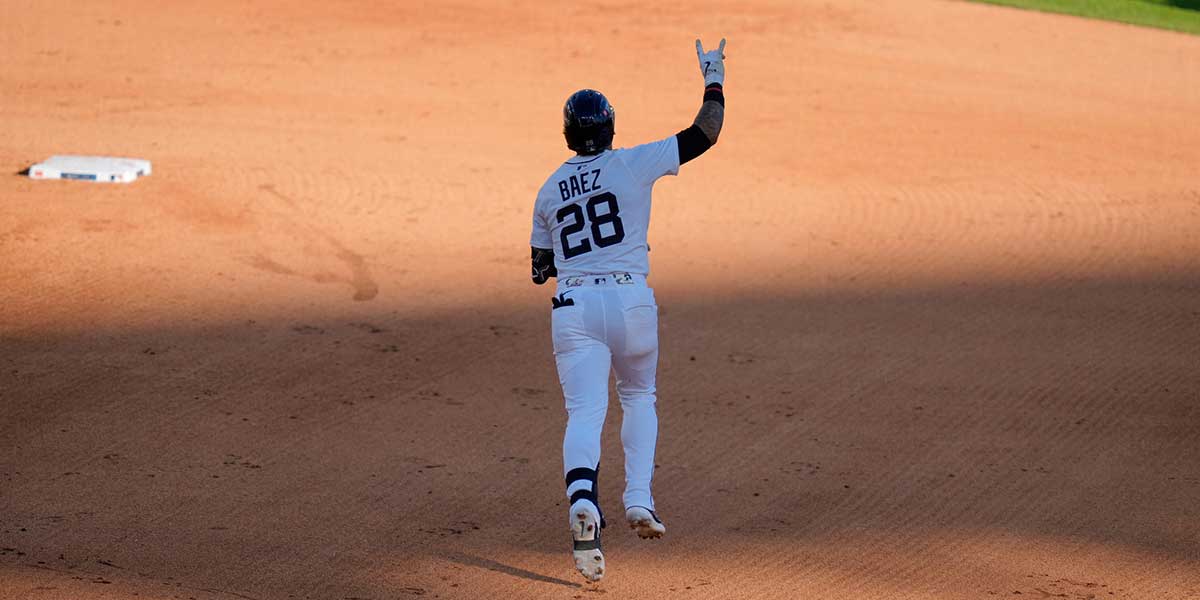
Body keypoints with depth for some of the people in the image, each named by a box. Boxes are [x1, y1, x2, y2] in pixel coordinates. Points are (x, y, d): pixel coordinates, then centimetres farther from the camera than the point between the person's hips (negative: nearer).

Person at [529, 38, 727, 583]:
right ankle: (639, 500, 8)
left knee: (584, 411, -8)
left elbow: (541, 267, 18)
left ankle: (583, 501, -37)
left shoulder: (550, 190, 11)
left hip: (572, 307, 1)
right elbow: (705, 134, 2)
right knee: (638, 396, 23)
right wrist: (714, 79, 15)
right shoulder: (632, 164, 1)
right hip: (628, 298, -1)